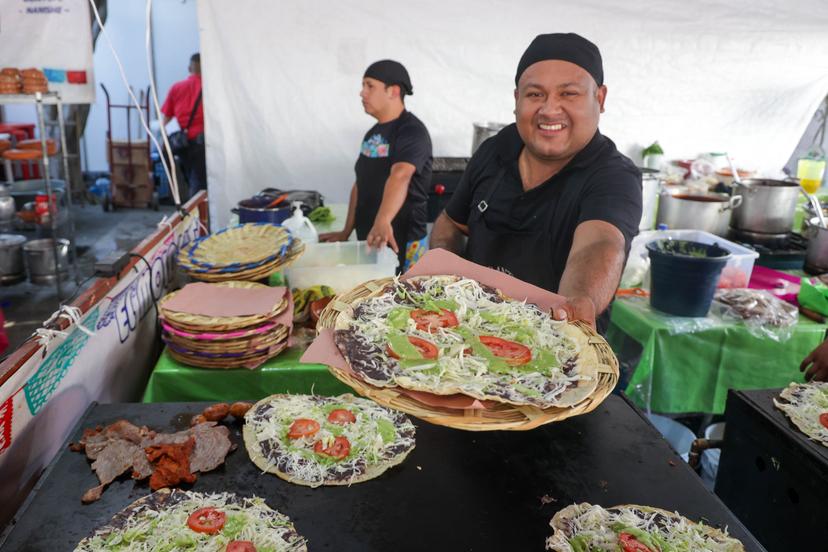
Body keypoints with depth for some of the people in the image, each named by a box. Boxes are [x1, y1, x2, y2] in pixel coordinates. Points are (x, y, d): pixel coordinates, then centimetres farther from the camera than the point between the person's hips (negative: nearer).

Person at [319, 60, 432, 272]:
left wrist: (383, 222, -49)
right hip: (368, 239, 8)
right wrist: (346, 232, 14)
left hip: (402, 242, -8)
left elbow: (400, 176, -34)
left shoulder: (412, 131, -16)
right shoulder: (372, 134, 10)